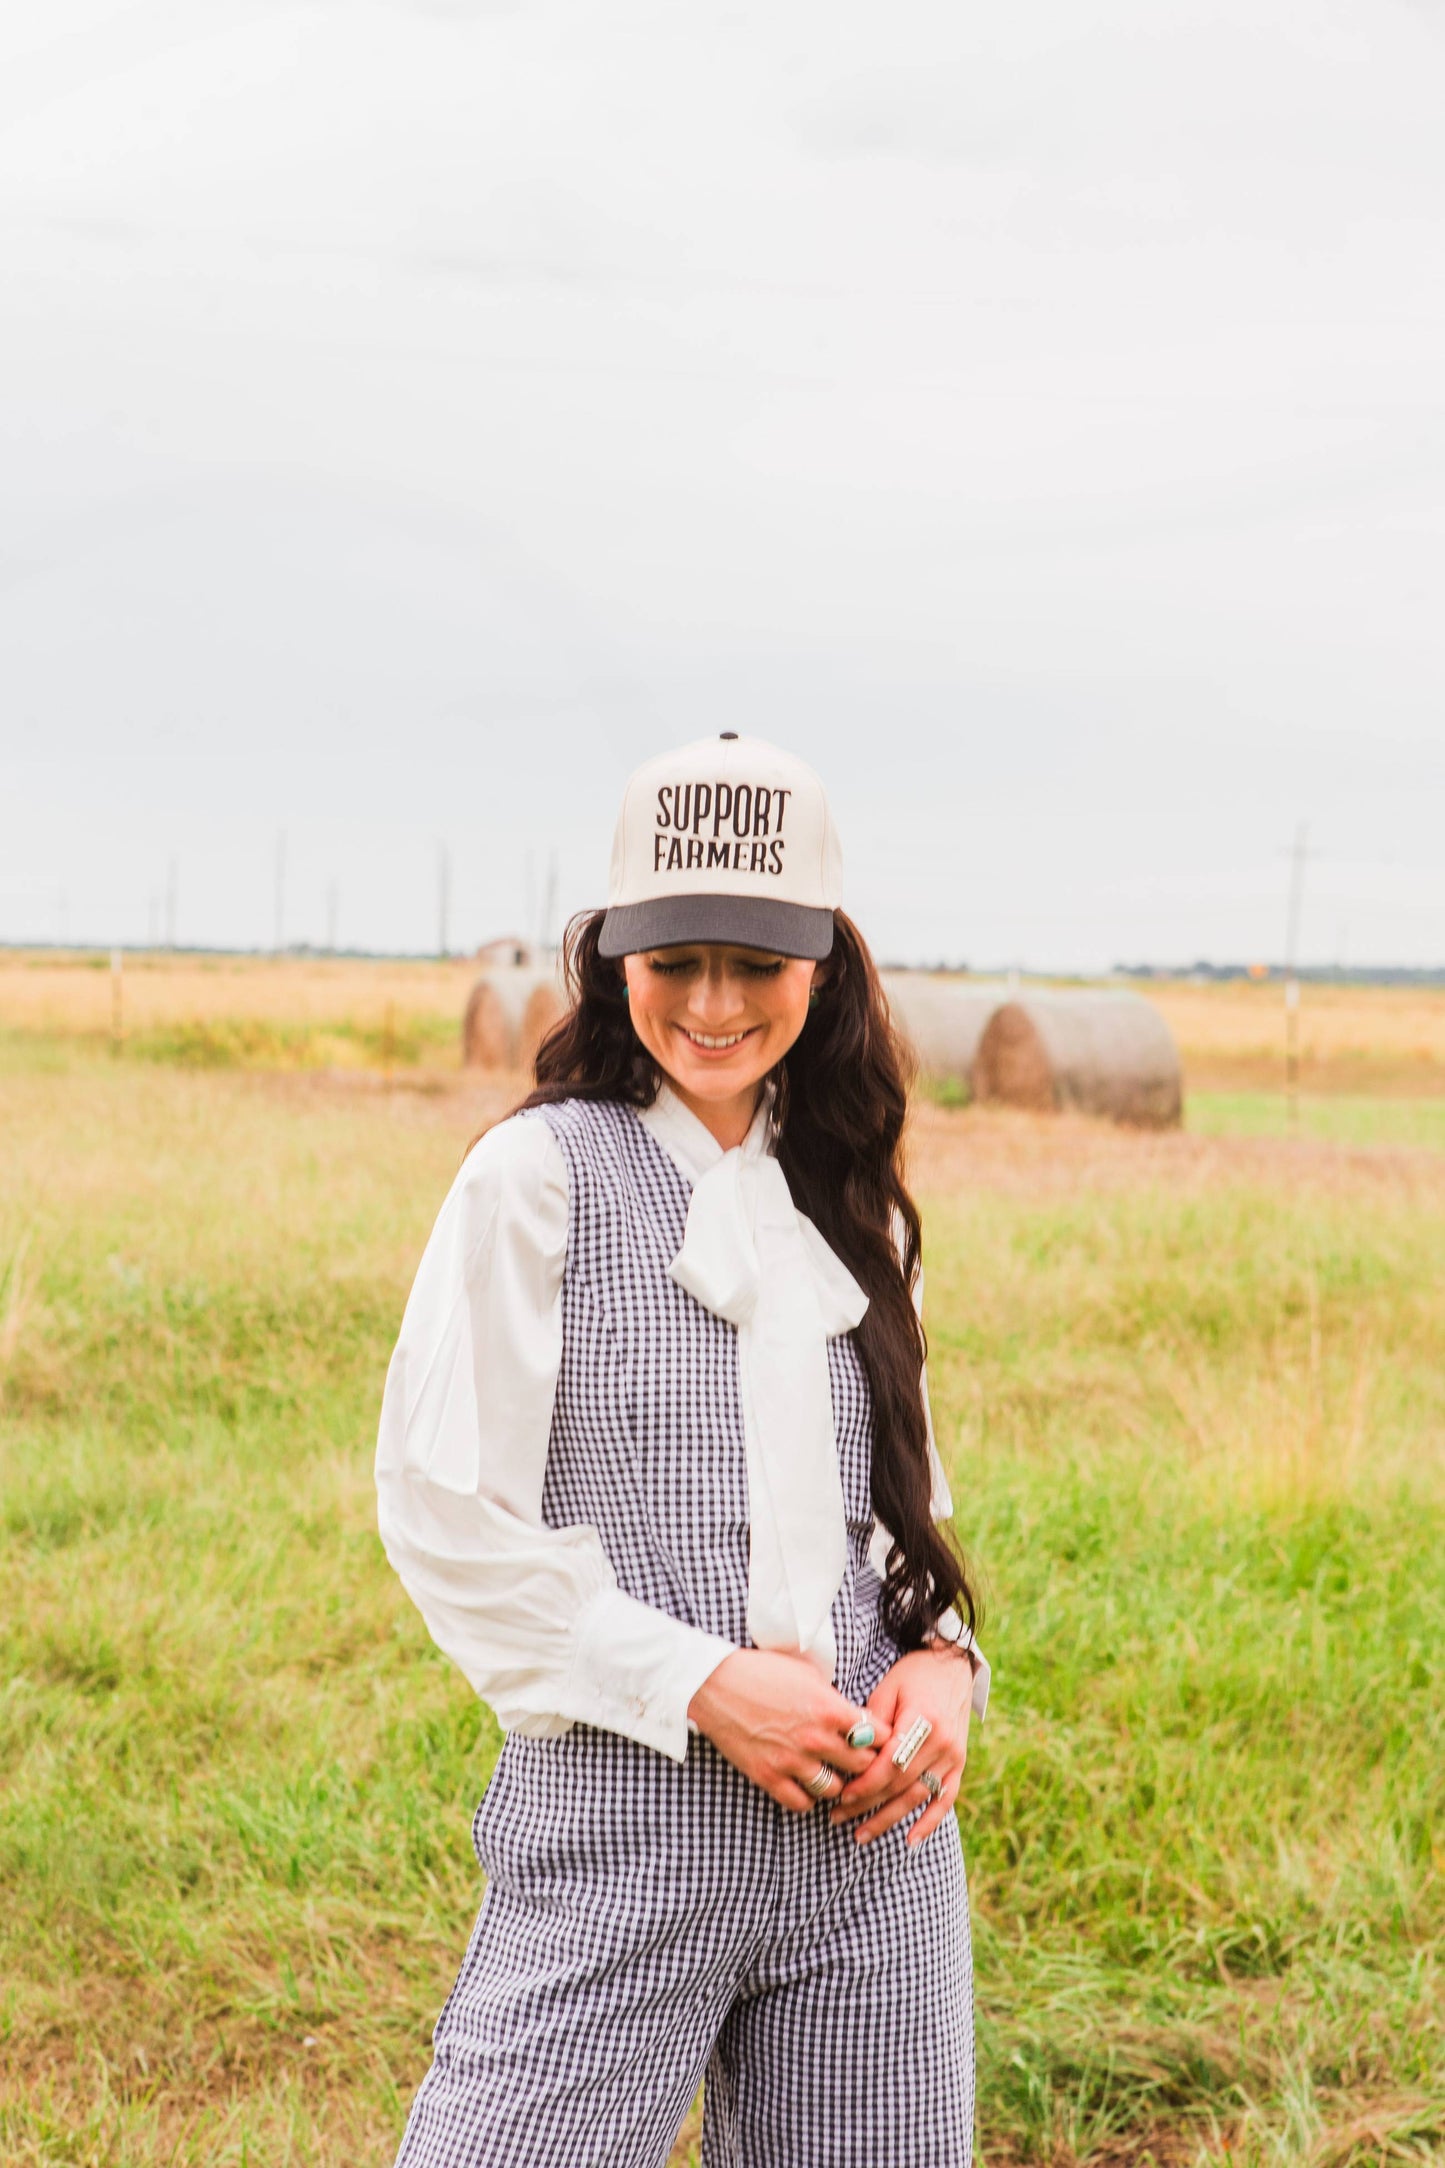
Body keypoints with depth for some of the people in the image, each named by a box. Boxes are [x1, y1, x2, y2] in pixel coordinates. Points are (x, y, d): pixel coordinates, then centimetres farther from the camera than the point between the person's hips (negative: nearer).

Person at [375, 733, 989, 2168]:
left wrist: (943, 1661, 0)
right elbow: (443, 1513, -9)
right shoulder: (541, 1176, -5)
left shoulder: (851, 1200, 11)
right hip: (624, 1818, -5)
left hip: (874, 1829, 5)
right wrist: (702, 1684, -15)